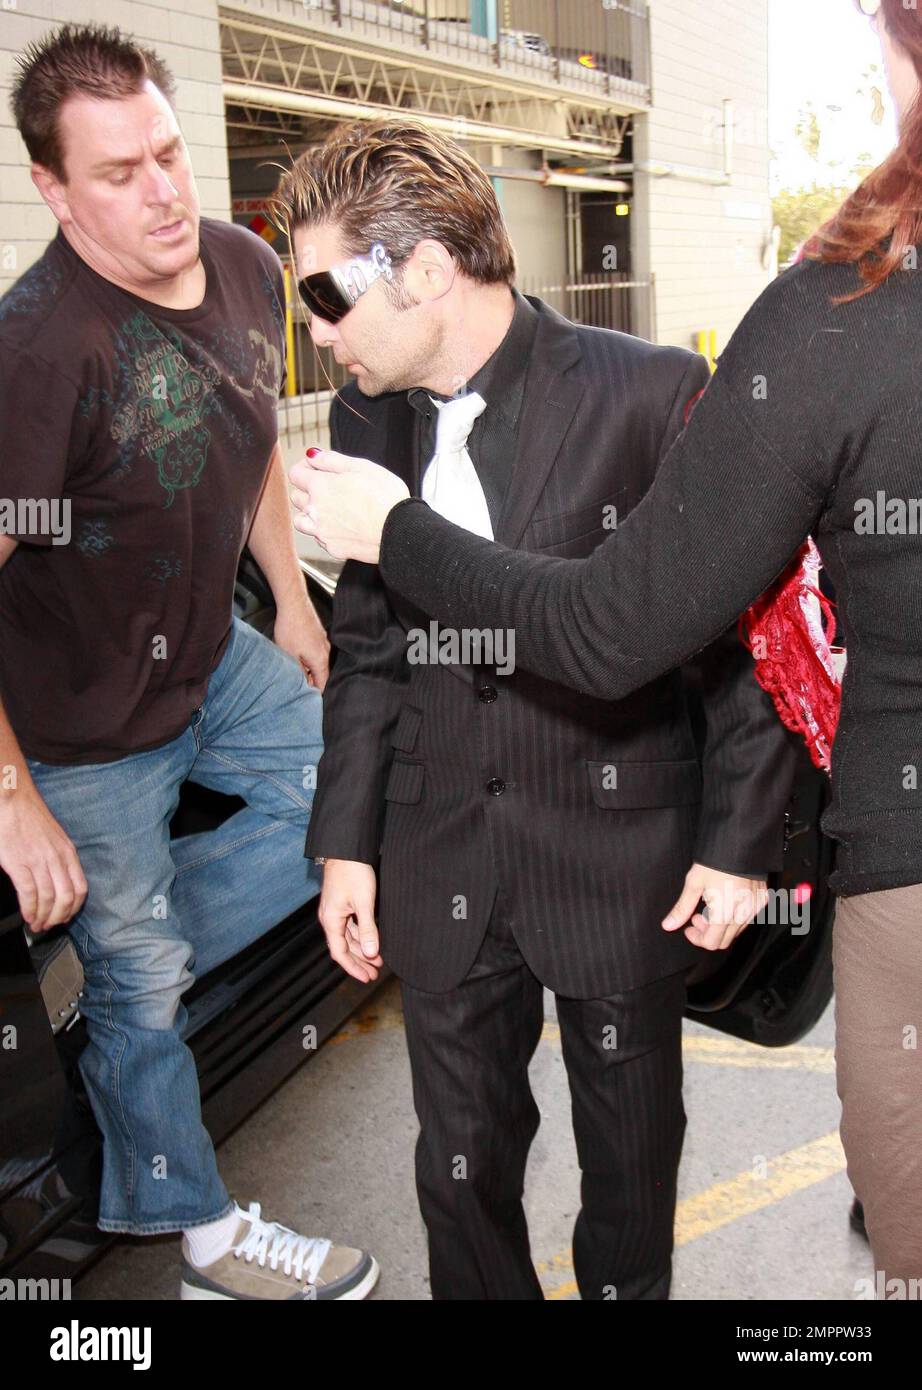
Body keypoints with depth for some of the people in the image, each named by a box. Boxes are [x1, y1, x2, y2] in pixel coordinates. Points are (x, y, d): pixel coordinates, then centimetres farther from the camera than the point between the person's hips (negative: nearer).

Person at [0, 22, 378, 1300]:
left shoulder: (247, 270, -4)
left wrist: (294, 605, 17)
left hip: (213, 656, 8)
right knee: (143, 983, 7)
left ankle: (121, 972, 21)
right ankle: (203, 1236, 33)